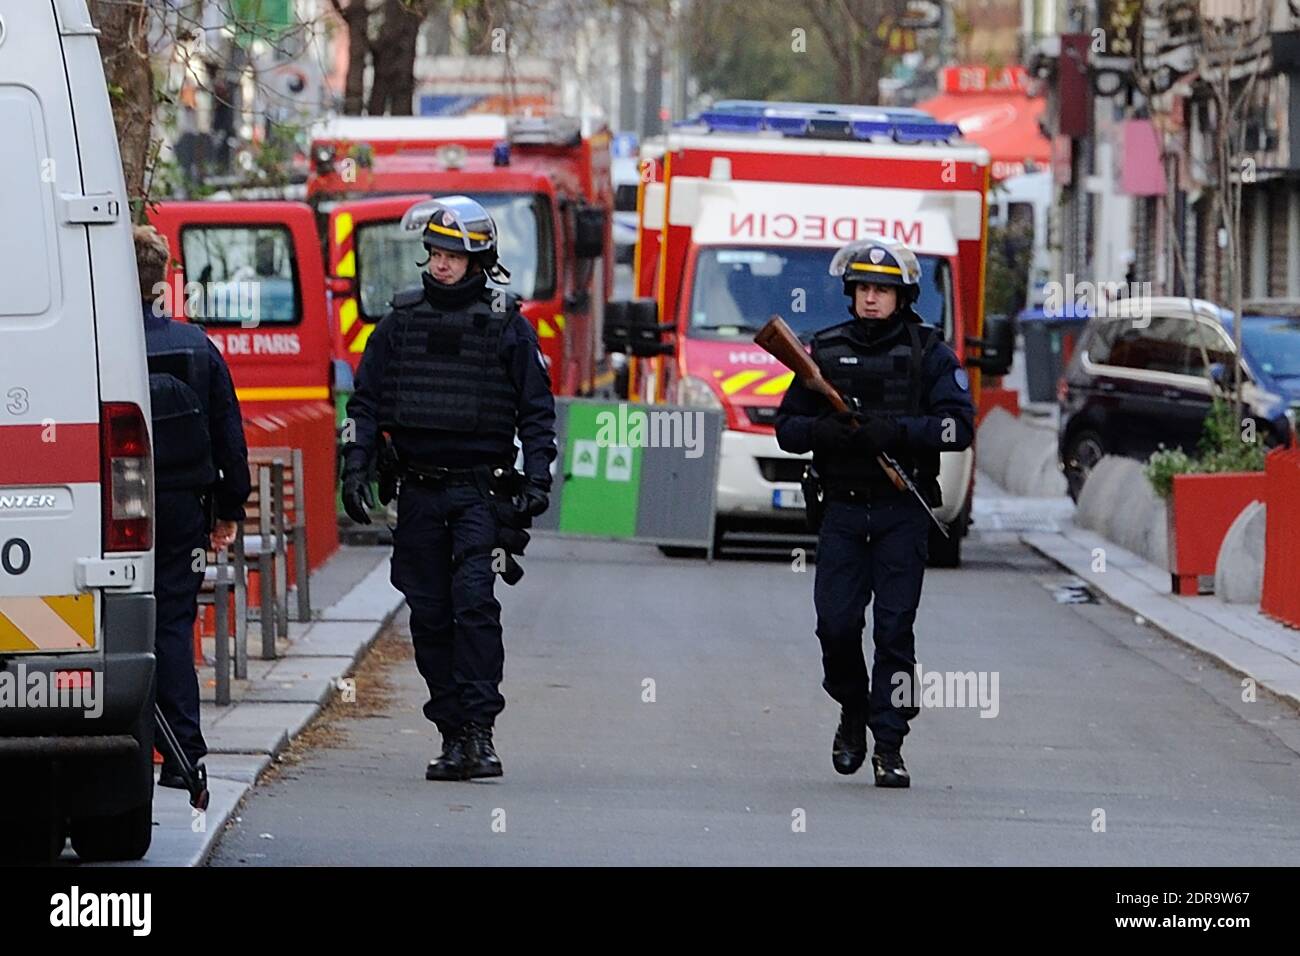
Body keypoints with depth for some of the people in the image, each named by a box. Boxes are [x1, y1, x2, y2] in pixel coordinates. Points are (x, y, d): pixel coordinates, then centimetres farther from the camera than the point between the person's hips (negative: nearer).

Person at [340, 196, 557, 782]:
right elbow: (365, 402, 13)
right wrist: (356, 468, 2)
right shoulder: (401, 321, 9)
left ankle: (479, 730, -16)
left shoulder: (506, 326, 2)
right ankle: (453, 734, 10)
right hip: (419, 490, 4)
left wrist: (537, 480, -4)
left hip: (480, 491, -3)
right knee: (430, 616, 4)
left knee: (474, 603, -16)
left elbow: (537, 410, 6)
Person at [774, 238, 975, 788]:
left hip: (903, 513, -2)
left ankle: (889, 743, 1)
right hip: (842, 509, 2)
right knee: (836, 623, -4)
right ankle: (852, 710, 23)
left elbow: (959, 427, -8)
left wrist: (894, 431, -21)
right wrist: (824, 430, -12)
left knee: (895, 628, -5)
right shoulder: (826, 351, 9)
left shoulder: (929, 354, 2)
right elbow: (787, 428, 10)